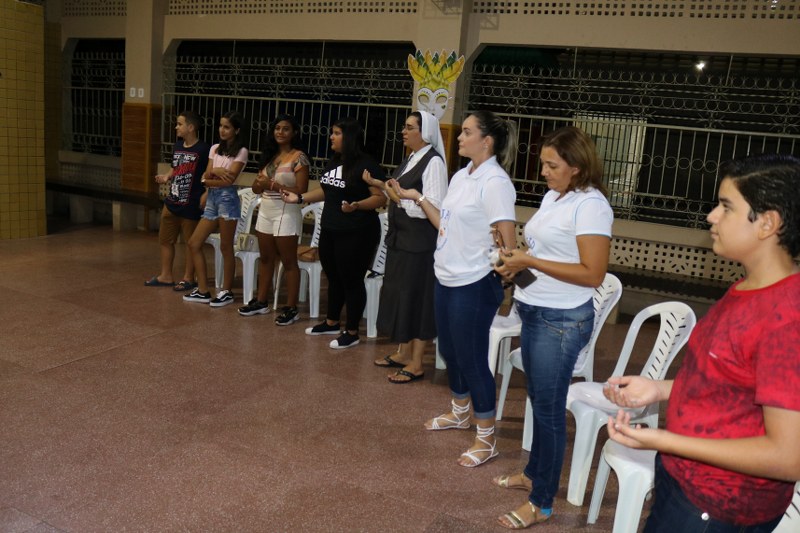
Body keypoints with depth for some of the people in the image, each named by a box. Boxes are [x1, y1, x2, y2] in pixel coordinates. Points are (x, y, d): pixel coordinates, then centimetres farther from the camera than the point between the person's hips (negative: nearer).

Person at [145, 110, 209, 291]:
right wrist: (166, 177, 0)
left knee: (191, 242, 6)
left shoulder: (203, 149, -14)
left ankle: (188, 278, 19)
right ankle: (165, 276, 28)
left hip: (191, 205, -8)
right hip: (171, 202, 8)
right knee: (165, 239, 16)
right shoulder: (178, 145, 8)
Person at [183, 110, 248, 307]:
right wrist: (216, 172, -12)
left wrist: (209, 178, -5)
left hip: (227, 198, -7)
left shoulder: (241, 151, -4)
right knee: (194, 243, 5)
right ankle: (203, 290, 13)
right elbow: (206, 176, 7)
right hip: (211, 198, 7)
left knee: (225, 247, -1)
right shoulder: (215, 148, 14)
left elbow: (230, 179, -14)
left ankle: (226, 292, 12)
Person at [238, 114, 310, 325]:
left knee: (288, 261, -2)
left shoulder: (298, 157, -9)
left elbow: (301, 191, -15)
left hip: (286, 213, -7)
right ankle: (261, 302, 25)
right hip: (265, 211, 7)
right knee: (265, 258, 14)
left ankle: (291, 308, 4)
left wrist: (274, 185, -21)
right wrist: (259, 183, -10)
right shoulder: (269, 155, 13)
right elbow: (257, 187, 14)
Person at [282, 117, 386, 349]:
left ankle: (352, 332, 13)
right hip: (329, 230, 8)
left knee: (352, 280, 1)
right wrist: (300, 198, 13)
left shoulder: (366, 165, -15)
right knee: (333, 278, 19)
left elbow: (381, 197, -18)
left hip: (356, 233, -8)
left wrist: (356, 205, -32)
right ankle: (331, 323, 35)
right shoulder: (334, 161, 12)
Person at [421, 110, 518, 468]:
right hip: (446, 279, 9)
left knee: (472, 358, 0)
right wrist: (420, 200, 14)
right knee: (450, 350, 21)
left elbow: (508, 240, -21)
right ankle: (460, 412, 44)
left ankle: (486, 439, 16)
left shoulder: (495, 182, -18)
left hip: (474, 285, -9)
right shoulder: (461, 177, 9)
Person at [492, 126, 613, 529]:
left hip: (562, 321, -8)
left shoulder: (590, 205, -17)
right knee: (538, 400, 20)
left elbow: (592, 274, -22)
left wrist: (530, 262, -22)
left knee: (549, 408, 2)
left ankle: (541, 504, 16)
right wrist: (517, 259, 1)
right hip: (534, 313, 8)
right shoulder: (552, 196, 9)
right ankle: (533, 473, 38)